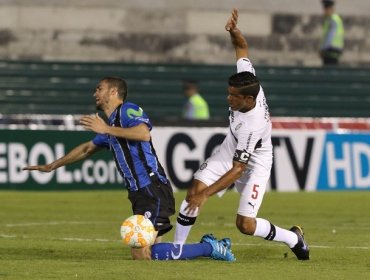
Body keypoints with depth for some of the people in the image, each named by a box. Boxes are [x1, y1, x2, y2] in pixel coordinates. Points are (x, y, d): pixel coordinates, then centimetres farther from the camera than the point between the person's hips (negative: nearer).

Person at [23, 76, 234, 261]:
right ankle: (209, 247, 5)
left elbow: (144, 133, -24)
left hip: (153, 191, -9)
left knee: (141, 254, -17)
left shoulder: (128, 110, -3)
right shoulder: (110, 123, 25)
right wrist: (52, 166, 47)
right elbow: (87, 149, 41)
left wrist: (107, 129, -19)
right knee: (150, 253, -1)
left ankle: (210, 248, -11)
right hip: (140, 193, 9)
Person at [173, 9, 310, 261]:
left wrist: (206, 195, -35)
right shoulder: (247, 79, -23)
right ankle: (177, 247, -3)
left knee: (246, 224, -13)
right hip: (231, 151, 7)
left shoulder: (253, 126, -40)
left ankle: (293, 238, 13)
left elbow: (237, 170, -35)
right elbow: (242, 46, -5)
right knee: (195, 189, -11)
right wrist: (233, 30, -27)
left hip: (255, 164, -7)